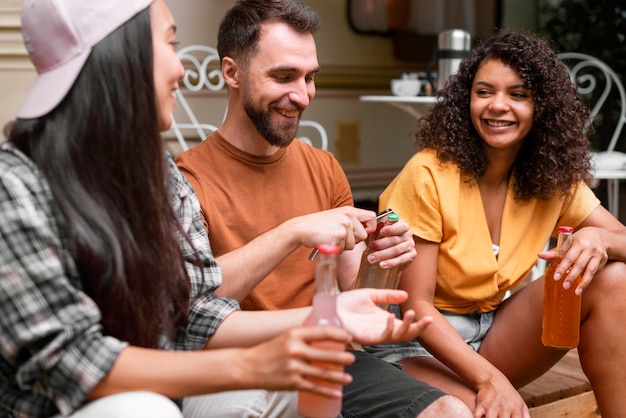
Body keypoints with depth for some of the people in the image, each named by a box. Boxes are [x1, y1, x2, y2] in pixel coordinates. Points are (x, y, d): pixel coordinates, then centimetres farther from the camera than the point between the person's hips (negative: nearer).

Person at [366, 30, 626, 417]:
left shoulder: (554, 179, -1)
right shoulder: (429, 174, -17)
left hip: (490, 333, 6)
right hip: (419, 342, -6)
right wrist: (489, 377, -28)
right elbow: (416, 305, -17)